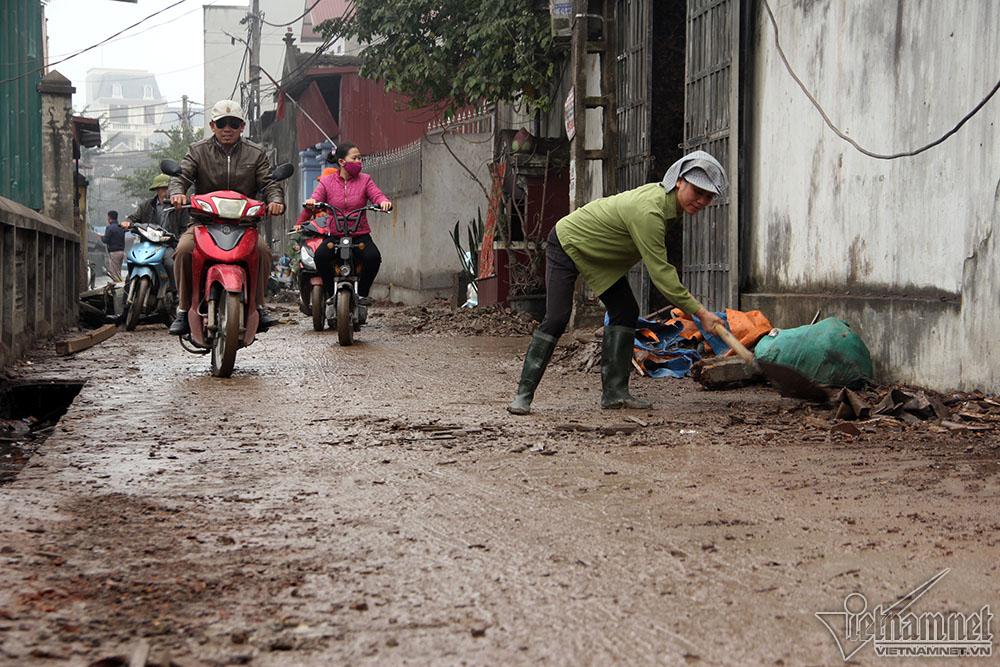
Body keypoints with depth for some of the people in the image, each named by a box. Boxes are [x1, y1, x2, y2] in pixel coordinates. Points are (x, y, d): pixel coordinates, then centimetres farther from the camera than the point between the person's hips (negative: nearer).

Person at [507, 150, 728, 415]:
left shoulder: (662, 194, -9)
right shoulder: (649, 212, -38)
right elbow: (660, 273, -38)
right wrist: (700, 312, -36)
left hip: (599, 254, 9)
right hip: (567, 243, -9)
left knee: (626, 312, 1)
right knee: (556, 319, -16)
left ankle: (614, 392, 2)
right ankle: (523, 394, -9)